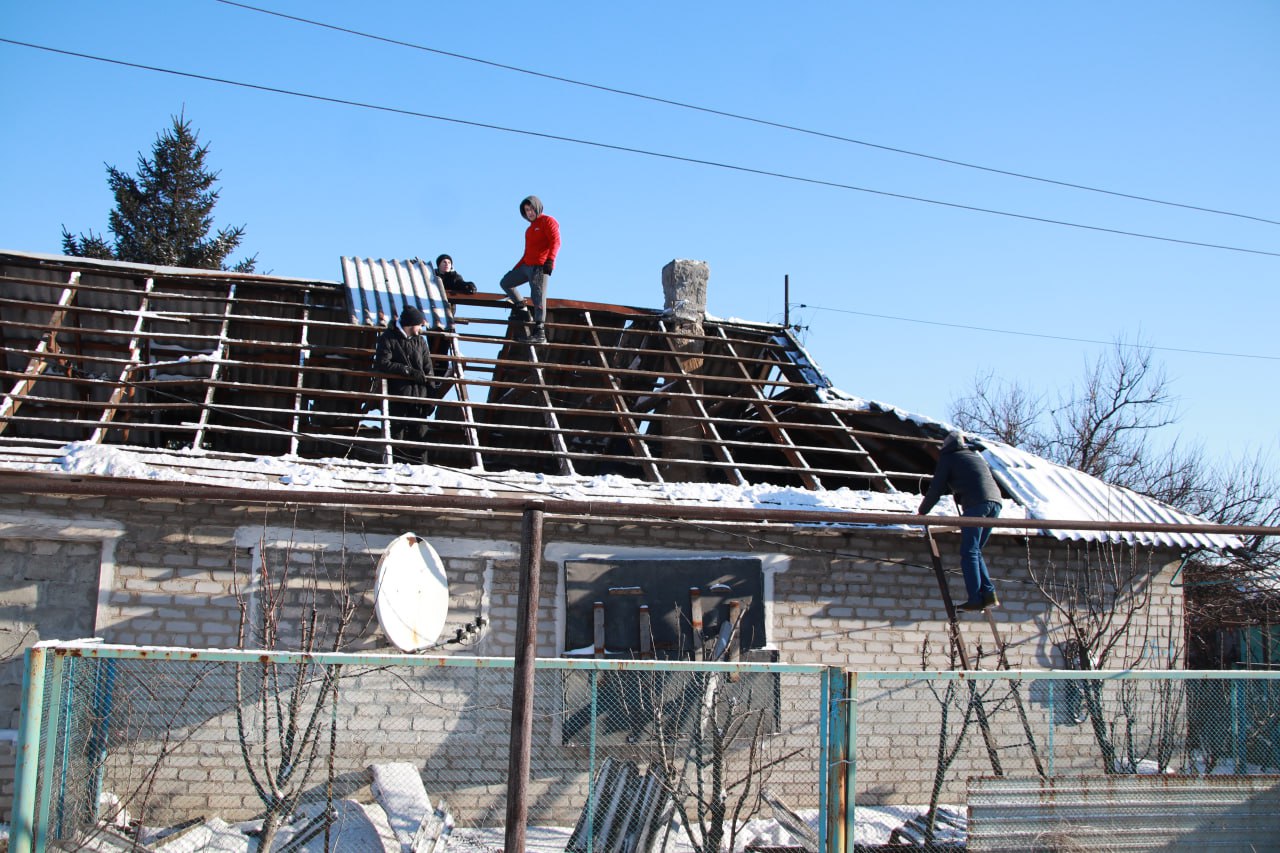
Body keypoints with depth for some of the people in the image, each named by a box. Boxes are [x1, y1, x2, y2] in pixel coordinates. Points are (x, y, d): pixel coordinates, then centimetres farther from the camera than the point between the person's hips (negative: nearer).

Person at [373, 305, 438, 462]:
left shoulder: (420, 341, 14)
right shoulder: (388, 338, 1)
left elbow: (428, 370, 12)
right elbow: (382, 364, -10)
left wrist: (431, 395, 3)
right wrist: (408, 371, -15)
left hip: (419, 396, 4)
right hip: (397, 396, -4)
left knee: (420, 435, 2)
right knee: (397, 434, -2)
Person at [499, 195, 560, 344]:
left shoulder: (547, 221, 0)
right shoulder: (530, 229, 26)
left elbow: (555, 241, -14)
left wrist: (550, 260, -27)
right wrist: (515, 269, 24)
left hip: (540, 266, -10)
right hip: (527, 266, 10)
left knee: (538, 297, -16)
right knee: (505, 282, 14)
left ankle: (540, 333, -21)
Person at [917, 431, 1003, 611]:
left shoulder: (948, 457, 13)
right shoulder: (977, 456, 31)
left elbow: (936, 488, 12)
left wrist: (921, 512, 23)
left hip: (976, 504, -6)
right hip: (995, 502, 6)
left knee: (969, 553, -6)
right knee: (975, 551, 13)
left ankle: (975, 599, -15)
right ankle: (989, 594, 1)